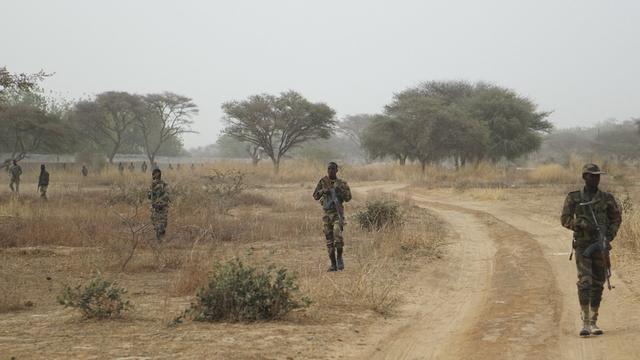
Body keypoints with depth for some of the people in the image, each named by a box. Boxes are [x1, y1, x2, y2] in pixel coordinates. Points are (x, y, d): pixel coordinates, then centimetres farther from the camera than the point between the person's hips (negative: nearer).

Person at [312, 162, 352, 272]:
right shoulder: (323, 181, 6)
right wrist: (323, 191, -15)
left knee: (338, 235, -22)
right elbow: (315, 196, 4)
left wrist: (340, 190, -18)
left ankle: (339, 257, 0)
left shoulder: (341, 183, 1)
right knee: (329, 240, 4)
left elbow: (348, 198, -1)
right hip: (327, 214, 3)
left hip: (337, 213, -3)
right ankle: (333, 264, 10)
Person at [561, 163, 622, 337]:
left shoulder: (607, 198, 3)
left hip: (601, 246, 2)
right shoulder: (573, 198, 0)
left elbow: (616, 218, 12)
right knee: (584, 282, -14)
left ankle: (593, 322, 17)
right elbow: (565, 219, -1)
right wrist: (582, 225, -18)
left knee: (598, 284, 6)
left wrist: (610, 235, -6)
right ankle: (585, 323, -15)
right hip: (582, 246, -2)